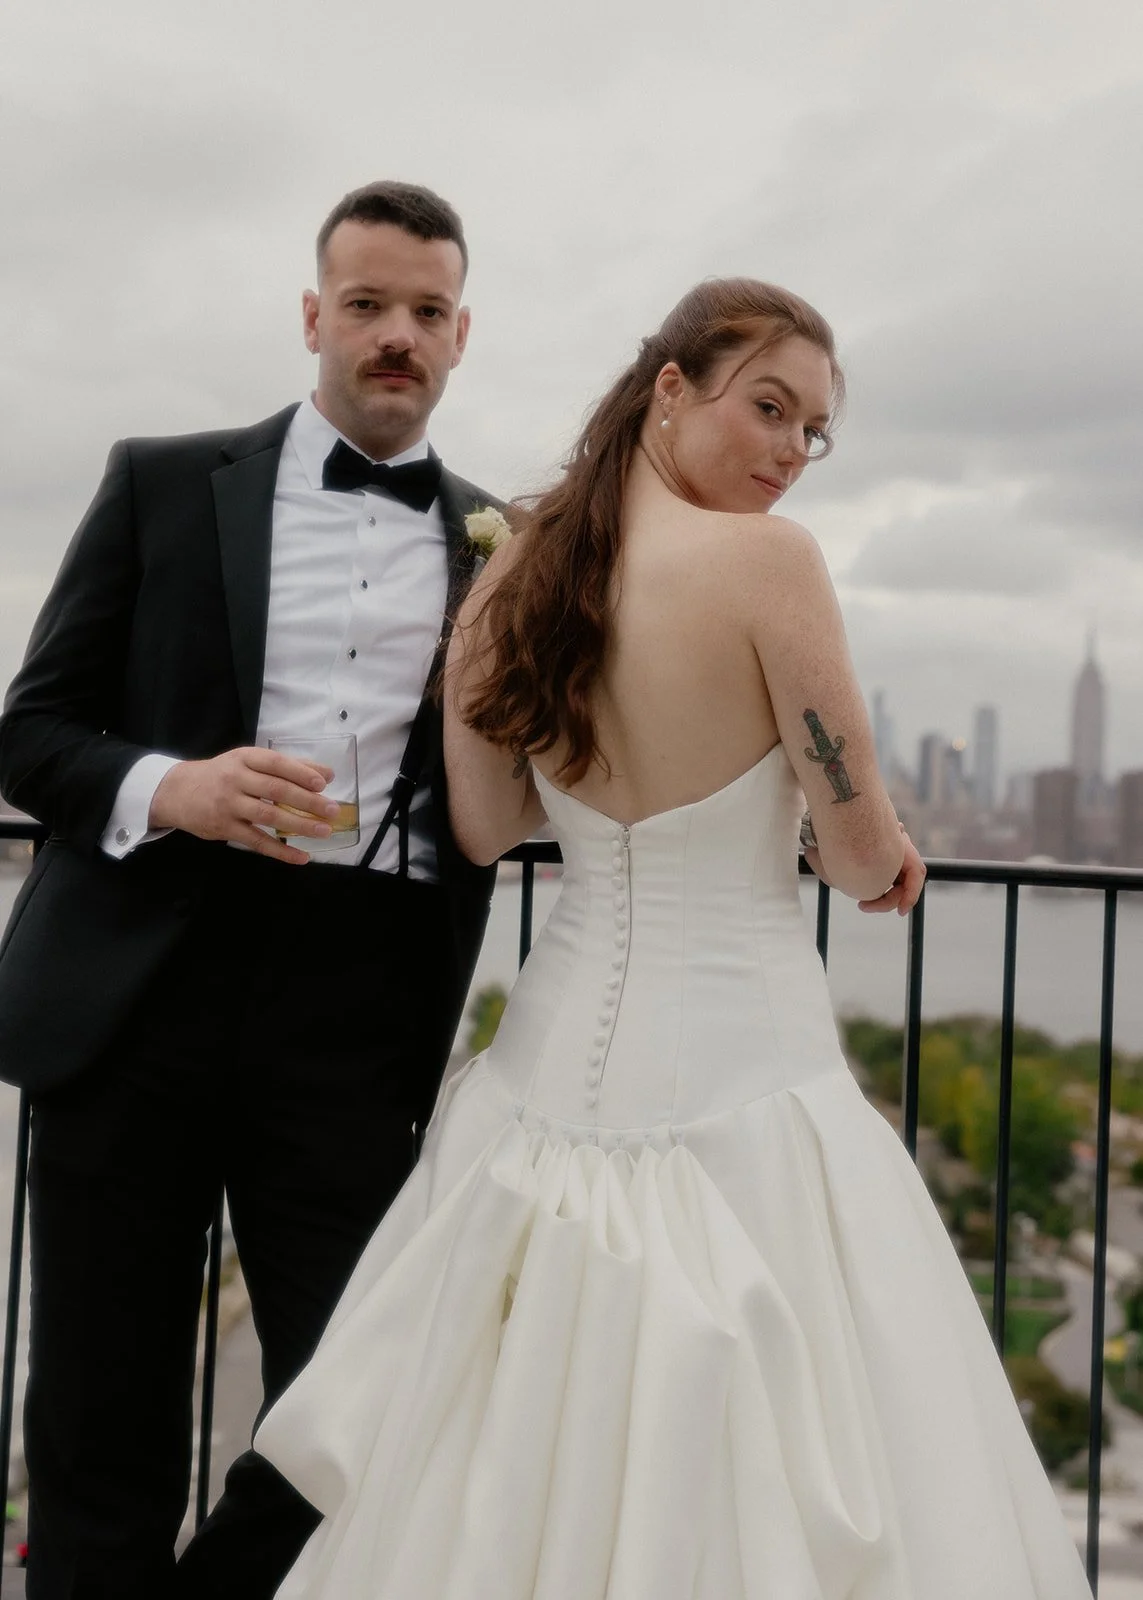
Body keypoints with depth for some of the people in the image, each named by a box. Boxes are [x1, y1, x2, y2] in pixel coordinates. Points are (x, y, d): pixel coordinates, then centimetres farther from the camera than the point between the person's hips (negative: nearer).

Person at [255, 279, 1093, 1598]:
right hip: (736, 1066, -6)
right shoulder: (768, 560, -15)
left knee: (530, 1465, 18)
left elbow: (482, 833, 9)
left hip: (566, 1045, 6)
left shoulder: (512, 577, 2)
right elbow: (864, 854, -9)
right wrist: (884, 860, 13)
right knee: (740, 1465, 8)